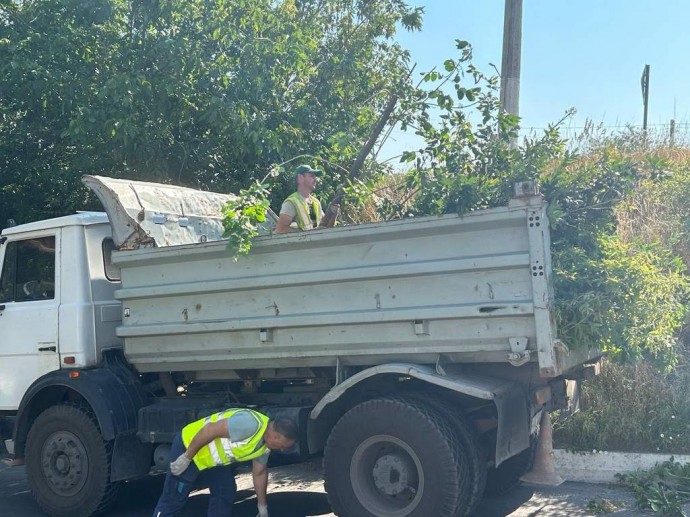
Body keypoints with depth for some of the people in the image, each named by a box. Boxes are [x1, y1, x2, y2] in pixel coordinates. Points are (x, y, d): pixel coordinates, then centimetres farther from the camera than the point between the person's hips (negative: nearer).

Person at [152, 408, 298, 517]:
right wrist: (186, 458, -26)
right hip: (189, 445, -9)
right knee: (173, 499, -3)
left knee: (225, 493, 9)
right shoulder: (251, 424, -32)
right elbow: (210, 429, -33)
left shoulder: (265, 444, 1)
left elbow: (259, 473, 14)